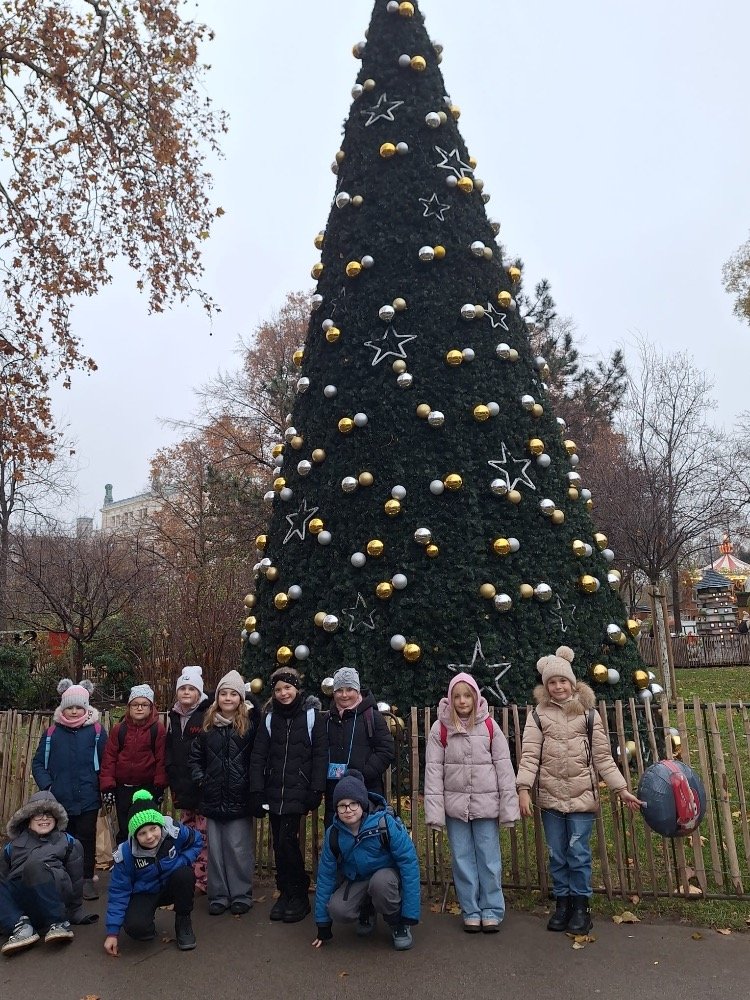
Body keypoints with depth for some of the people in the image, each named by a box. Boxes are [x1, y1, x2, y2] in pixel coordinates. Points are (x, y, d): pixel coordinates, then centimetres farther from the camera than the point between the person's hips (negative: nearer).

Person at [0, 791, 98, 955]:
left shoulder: (69, 842, 18)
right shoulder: (14, 846, 23)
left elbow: (76, 879, 15)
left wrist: (75, 912, 12)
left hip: (54, 897, -2)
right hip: (21, 903, 2)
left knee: (35, 865, -31)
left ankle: (59, 923, -21)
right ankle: (21, 926, -26)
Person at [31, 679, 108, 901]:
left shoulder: (97, 731, -3)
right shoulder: (52, 732, 2)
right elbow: (38, 762, 6)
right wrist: (46, 786, -6)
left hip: (88, 799, -2)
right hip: (59, 799, 2)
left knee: (86, 838, 5)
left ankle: (87, 879, 20)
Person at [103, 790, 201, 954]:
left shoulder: (175, 832, -26)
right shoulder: (126, 853, -23)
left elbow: (196, 842, -5)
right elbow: (119, 891, -13)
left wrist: (181, 861, -23)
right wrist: (112, 932, -14)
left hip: (172, 886, 1)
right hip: (144, 894, -1)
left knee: (185, 874, -34)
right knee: (135, 928, -31)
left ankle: (183, 922, -7)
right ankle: (148, 924, 10)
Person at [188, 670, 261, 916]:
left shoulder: (250, 723, -5)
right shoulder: (208, 725, 5)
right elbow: (195, 756, 12)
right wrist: (200, 778, 5)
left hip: (239, 799, -3)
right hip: (213, 798, 3)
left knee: (239, 849, 4)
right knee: (215, 849, 11)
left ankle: (241, 895, 20)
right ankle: (218, 896, 24)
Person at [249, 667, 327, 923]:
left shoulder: (311, 716, -3)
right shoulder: (270, 719, 7)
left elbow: (320, 756, -5)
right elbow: (258, 757, 6)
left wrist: (316, 790, -10)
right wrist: (257, 791, -1)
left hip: (298, 793, -4)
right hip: (274, 793, 4)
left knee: (286, 841, -9)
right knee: (280, 844, 8)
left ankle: (299, 896, 9)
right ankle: (286, 893, 25)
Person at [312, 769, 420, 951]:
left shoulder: (386, 824, -27)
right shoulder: (334, 834, -14)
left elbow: (409, 864, -23)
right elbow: (325, 875, -5)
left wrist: (409, 916, -22)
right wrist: (323, 927, 0)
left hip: (388, 874, -3)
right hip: (357, 880, 3)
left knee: (380, 881, -37)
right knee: (337, 909, -26)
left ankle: (398, 925, -8)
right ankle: (367, 912, 8)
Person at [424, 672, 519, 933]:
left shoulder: (489, 726, -2)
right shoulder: (440, 728, -3)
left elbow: (504, 766, 0)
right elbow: (433, 770, -4)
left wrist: (509, 807, -3)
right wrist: (434, 810, -8)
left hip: (486, 803, 0)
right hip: (455, 804, 0)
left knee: (489, 859, 7)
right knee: (463, 859, 9)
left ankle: (492, 911, 23)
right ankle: (471, 911, 24)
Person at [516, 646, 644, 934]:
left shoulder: (589, 714, 0)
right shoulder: (538, 715, -1)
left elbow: (603, 757, 2)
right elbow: (530, 755, -7)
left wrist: (622, 789, -2)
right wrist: (523, 789, -17)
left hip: (582, 797, -1)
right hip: (550, 797, 1)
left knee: (578, 854, 3)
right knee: (557, 855, 11)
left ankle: (581, 907, 21)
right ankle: (562, 903, 28)